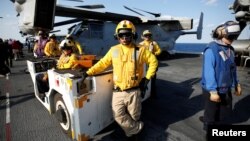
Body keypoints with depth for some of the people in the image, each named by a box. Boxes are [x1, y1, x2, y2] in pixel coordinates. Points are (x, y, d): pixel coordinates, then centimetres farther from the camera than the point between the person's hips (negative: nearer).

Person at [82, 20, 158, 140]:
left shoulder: (140, 50, -4)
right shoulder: (114, 50, 1)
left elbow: (153, 61, 4)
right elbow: (102, 63, 5)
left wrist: (147, 78, -2)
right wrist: (89, 72, -4)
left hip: (134, 91, -1)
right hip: (118, 91, 2)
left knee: (134, 116, 14)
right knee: (118, 115, 2)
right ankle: (137, 128, 26)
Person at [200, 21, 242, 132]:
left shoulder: (230, 49, 7)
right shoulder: (211, 49, -20)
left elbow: (232, 67, 14)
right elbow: (208, 71, -25)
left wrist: (236, 84, 17)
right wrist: (213, 91, -26)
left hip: (226, 88, 8)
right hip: (213, 89, -8)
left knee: (226, 111, 24)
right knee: (211, 112, 11)